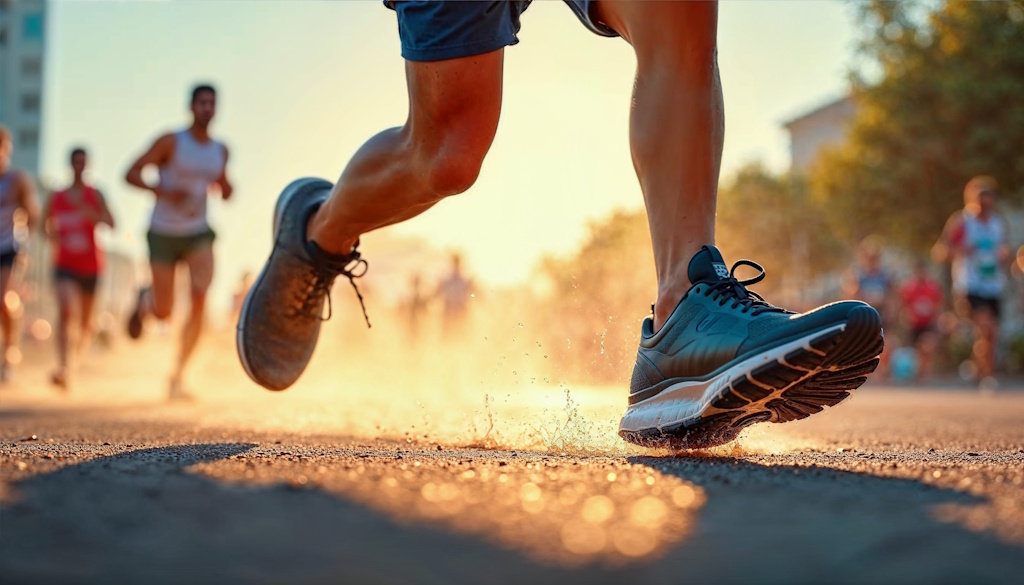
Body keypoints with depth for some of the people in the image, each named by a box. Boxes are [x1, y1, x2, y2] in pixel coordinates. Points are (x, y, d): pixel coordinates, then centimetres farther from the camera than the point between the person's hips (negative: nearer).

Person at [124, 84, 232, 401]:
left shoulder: (220, 150, 6)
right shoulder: (171, 142, -9)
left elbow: (225, 191, 21)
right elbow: (130, 174, -11)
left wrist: (224, 187, -4)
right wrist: (163, 191, -27)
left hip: (198, 234, 3)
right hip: (163, 234, -3)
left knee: (200, 299, -20)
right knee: (164, 312, -1)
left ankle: (177, 378, -11)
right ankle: (145, 300, 40)